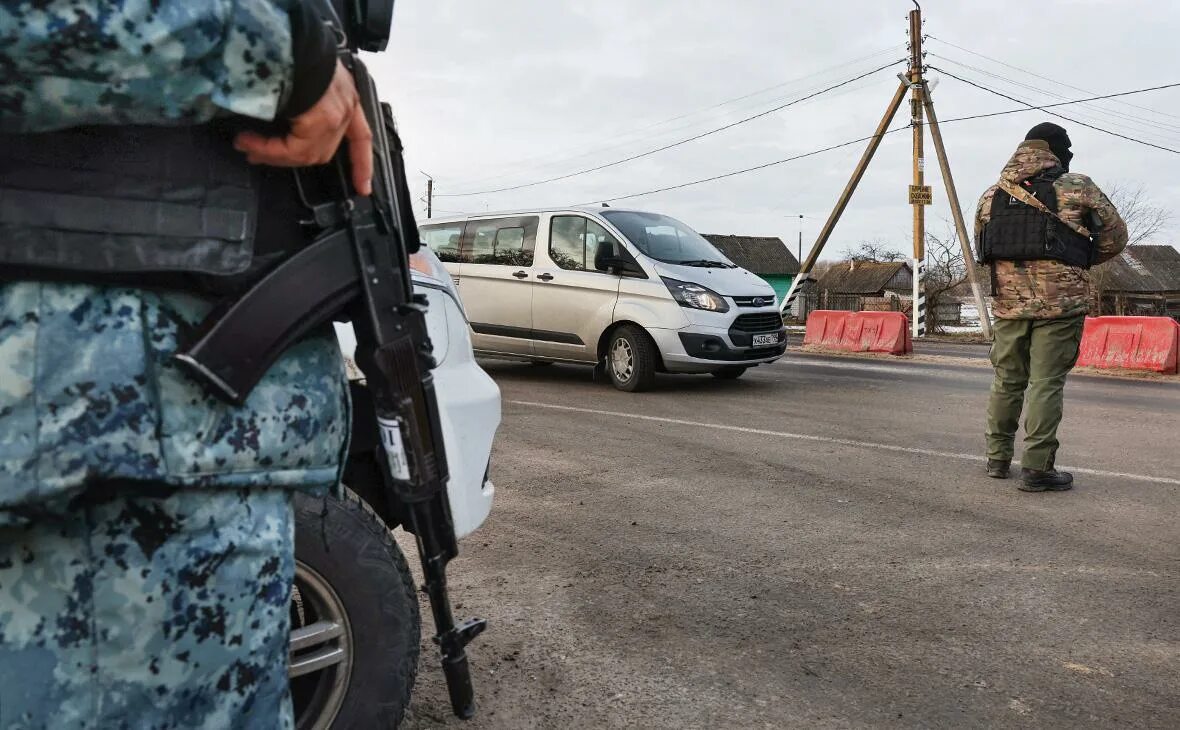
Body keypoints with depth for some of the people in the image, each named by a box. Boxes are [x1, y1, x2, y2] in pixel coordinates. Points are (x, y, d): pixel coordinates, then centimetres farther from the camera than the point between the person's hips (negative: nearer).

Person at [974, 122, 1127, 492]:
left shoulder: (992, 195, 10)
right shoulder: (1077, 188, -1)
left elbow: (982, 246, 16)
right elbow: (1115, 237, 5)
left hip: (1008, 302, 4)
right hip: (1060, 302, -4)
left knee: (1007, 380, 14)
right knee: (1046, 384, -1)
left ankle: (998, 459, 23)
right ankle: (1036, 468, 0)